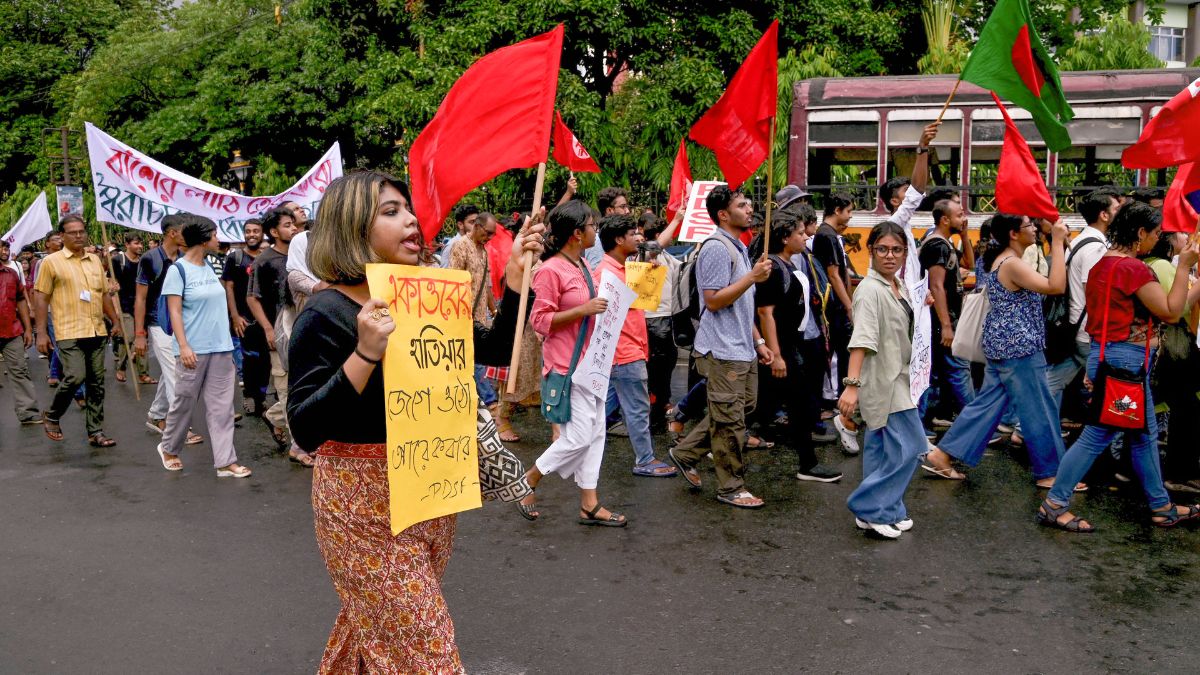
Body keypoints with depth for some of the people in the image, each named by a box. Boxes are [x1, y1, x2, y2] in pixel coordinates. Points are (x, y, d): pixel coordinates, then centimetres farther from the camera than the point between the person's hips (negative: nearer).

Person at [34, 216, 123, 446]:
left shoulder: (94, 260, 14)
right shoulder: (51, 261, -1)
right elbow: (41, 297, -2)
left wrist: (115, 321, 17)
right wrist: (41, 332, -7)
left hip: (97, 331, 5)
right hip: (69, 332, -5)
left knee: (96, 383, 5)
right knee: (75, 377, -15)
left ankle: (95, 432, 12)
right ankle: (52, 417, 12)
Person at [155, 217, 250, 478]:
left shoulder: (209, 267, 11)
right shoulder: (178, 270, -7)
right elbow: (174, 311, -11)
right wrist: (183, 346, -20)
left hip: (221, 348, 6)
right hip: (194, 350, -5)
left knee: (220, 406, 2)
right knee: (184, 403, 7)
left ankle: (225, 461, 3)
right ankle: (169, 449, 29)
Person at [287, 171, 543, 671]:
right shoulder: (326, 314, -14)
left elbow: (495, 350, 8)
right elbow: (305, 429, -20)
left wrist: (516, 276, -4)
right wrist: (366, 353, -31)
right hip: (364, 497, -6)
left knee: (374, 625, 20)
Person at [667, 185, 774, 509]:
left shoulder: (737, 247, 17)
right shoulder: (716, 248, -16)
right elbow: (714, 301, -21)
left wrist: (758, 341, 19)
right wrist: (753, 277, -22)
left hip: (742, 349, 10)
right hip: (723, 351, -10)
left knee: (742, 407, 17)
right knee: (730, 421, -1)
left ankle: (686, 453, 27)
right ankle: (731, 487, 11)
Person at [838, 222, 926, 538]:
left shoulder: (900, 287, 10)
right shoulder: (870, 290, -19)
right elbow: (861, 339, -30)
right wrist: (852, 384, -36)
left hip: (895, 378, 9)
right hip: (881, 379, -9)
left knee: (881, 446, 14)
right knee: (910, 444, -9)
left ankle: (881, 511, 24)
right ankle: (869, 508, 0)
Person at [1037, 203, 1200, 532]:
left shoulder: (1104, 263, 11)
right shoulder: (1134, 268, -18)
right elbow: (1172, 312, -14)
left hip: (1105, 354, 10)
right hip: (1124, 361, -10)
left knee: (1144, 436, 17)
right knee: (1097, 436, -3)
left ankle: (1161, 507, 28)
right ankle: (1054, 504, 3)